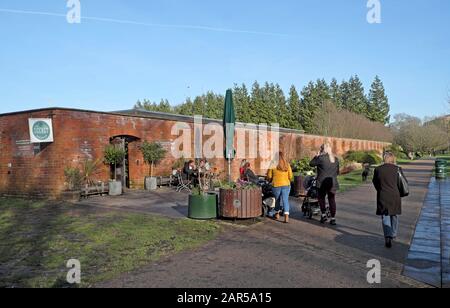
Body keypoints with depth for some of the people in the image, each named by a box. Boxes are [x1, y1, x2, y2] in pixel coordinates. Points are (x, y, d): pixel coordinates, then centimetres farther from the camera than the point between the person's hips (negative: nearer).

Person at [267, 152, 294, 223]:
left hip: (276, 185, -1)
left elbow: (269, 176, 0)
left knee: (277, 200, 18)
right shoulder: (287, 165, 1)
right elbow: (291, 177, 5)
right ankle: (286, 217, -12)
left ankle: (277, 214, 29)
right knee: (285, 200, -1)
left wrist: (270, 180, 22)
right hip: (286, 185, 1)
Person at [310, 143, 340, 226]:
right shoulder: (335, 159, 8)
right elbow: (337, 172, 16)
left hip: (323, 182, -4)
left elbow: (311, 163, 0)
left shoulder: (321, 158, -11)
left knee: (321, 198, 14)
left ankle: (324, 214, 8)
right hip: (333, 183, 4)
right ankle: (333, 218, 8)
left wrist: (316, 156, 9)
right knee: (332, 200, 8)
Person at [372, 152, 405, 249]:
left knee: (385, 217, 4)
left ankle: (388, 237, -12)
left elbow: (375, 183, 4)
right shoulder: (397, 169, -7)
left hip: (383, 197, -1)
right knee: (394, 216, 19)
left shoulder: (378, 169, -6)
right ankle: (393, 235, 33)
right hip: (395, 196, 1)